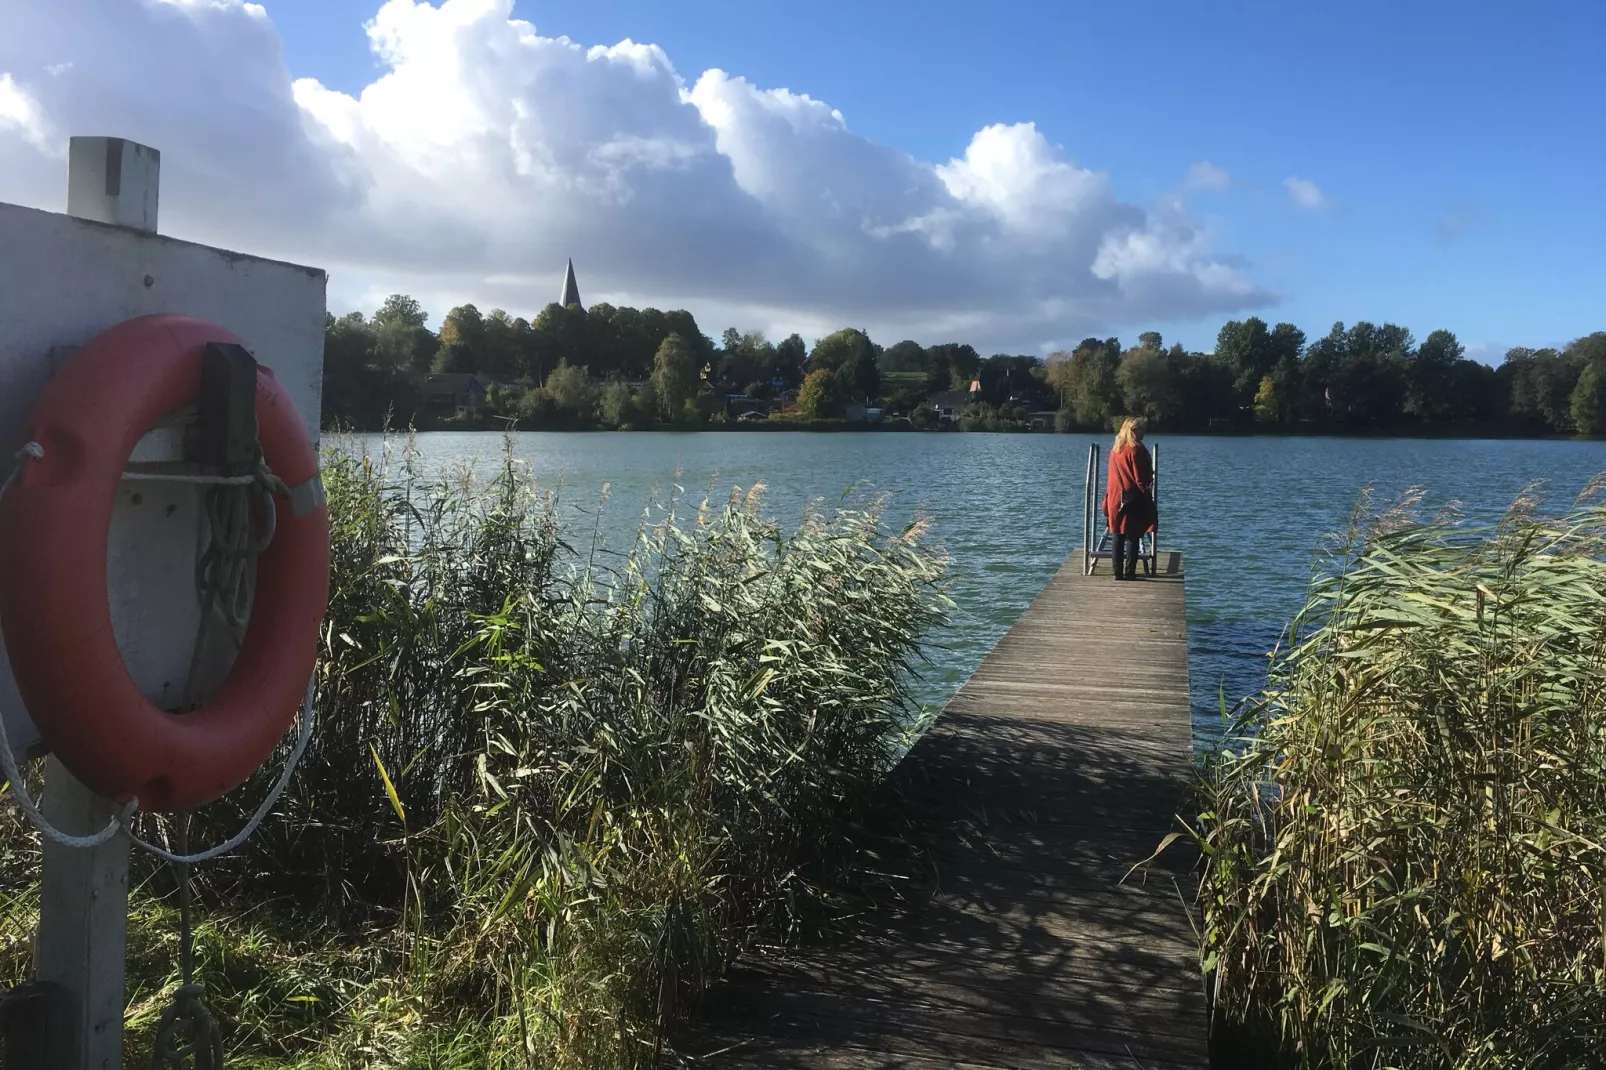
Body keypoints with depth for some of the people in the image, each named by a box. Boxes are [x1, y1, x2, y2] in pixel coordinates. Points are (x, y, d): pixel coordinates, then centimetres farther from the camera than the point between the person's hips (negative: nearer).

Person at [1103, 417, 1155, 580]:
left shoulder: (1115, 449, 8)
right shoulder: (1136, 450, -12)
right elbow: (1141, 479, -11)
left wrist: (1109, 499, 15)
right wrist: (1147, 497, -3)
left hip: (1115, 499, 6)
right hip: (1133, 500, -6)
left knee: (1118, 537, 7)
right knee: (1132, 537, 0)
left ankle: (1118, 572, 8)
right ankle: (1129, 572, -2)